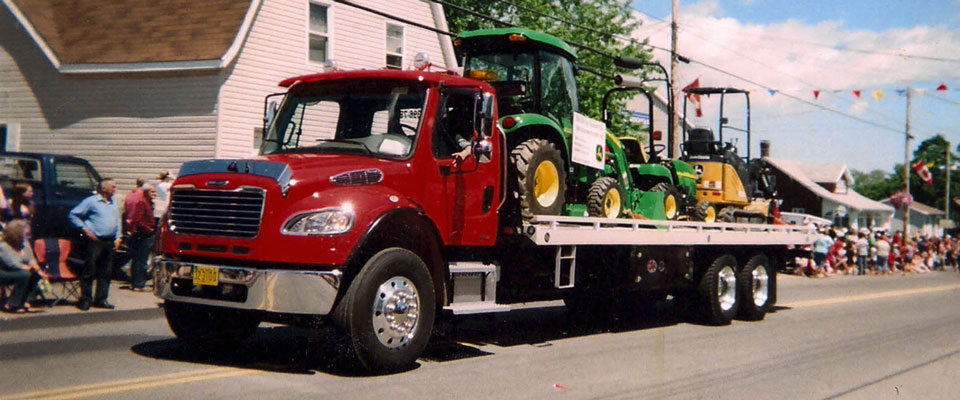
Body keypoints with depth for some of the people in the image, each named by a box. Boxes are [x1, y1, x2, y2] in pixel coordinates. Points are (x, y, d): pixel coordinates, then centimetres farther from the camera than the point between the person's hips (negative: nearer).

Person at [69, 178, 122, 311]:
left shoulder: (113, 203, 17)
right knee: (89, 271, -4)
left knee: (106, 272, 7)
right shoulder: (91, 201, -3)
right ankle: (84, 301, 2)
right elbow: (73, 215, -2)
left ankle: (101, 300, 13)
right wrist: (85, 229, -9)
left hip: (109, 242, 6)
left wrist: (118, 238, 13)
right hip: (95, 240, -6)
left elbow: (117, 221, 24)